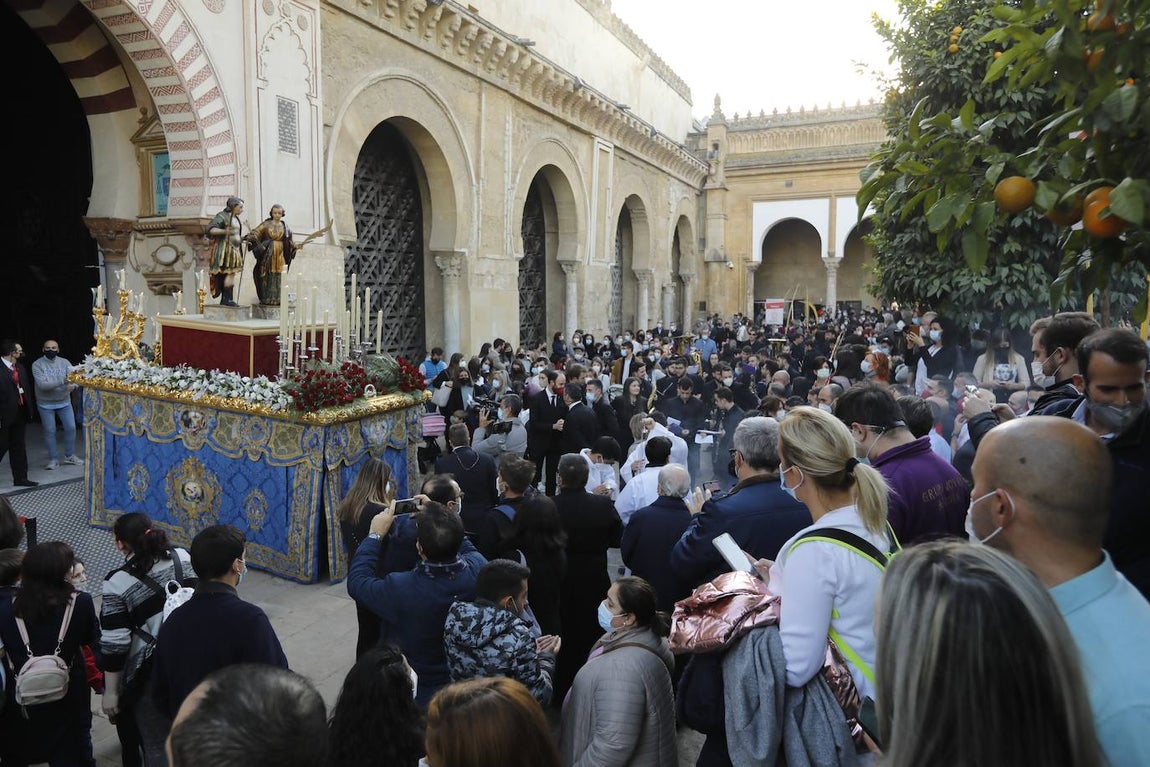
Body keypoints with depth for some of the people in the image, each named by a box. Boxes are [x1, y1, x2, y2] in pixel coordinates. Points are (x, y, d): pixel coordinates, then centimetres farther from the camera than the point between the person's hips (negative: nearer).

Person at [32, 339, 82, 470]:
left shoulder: (64, 362, -2)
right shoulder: (37, 365, -10)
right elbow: (42, 384, -21)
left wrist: (73, 385, -36)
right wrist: (62, 381, -32)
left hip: (65, 402, 3)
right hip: (46, 404, -2)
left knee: (71, 428, 4)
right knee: (50, 431, 3)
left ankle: (70, 456, 19)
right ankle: (53, 459, 12)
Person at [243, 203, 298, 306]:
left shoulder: (285, 227, 10)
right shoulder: (266, 224, 3)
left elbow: (289, 243, 13)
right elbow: (256, 233, -8)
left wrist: (296, 247, -4)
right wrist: (249, 238, -25)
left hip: (280, 254, 2)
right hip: (268, 254, -2)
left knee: (278, 277, 0)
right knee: (267, 276, -2)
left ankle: (277, 299, 5)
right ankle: (266, 299, 2)